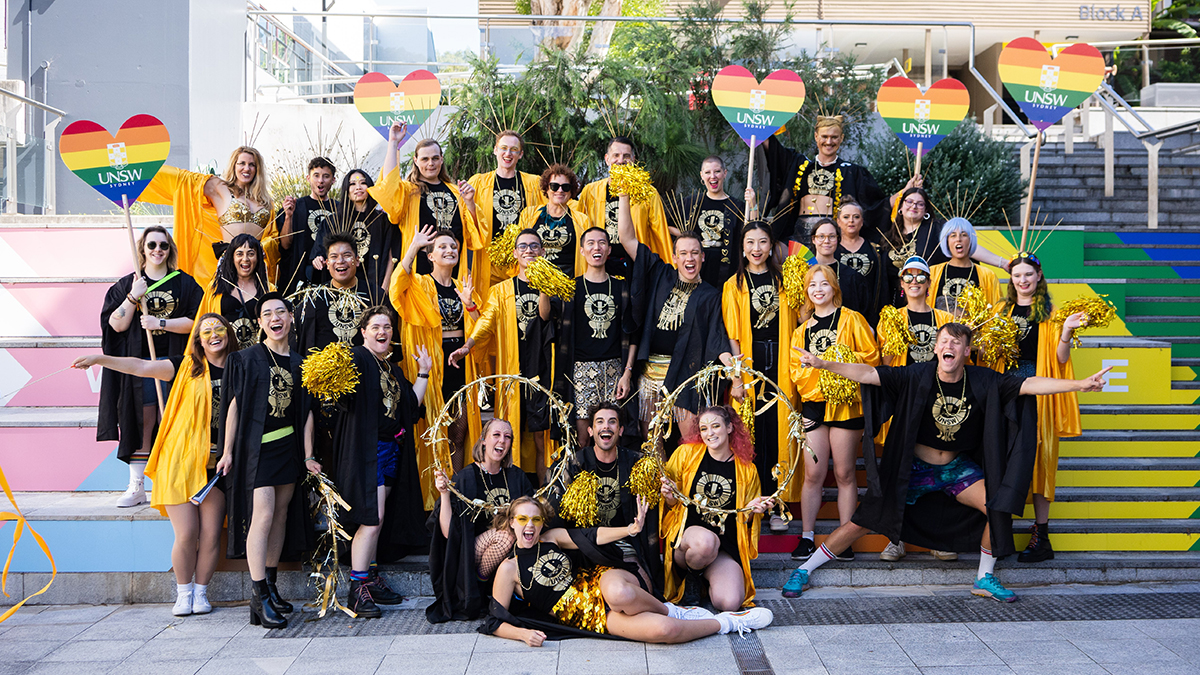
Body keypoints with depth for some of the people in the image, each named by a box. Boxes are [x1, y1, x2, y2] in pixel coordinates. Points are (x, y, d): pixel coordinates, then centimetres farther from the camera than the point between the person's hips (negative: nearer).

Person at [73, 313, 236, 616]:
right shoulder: (187, 366, 3)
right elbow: (141, 367, -5)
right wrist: (100, 359, -15)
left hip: (216, 463, 2)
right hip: (180, 461, -2)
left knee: (211, 534, 1)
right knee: (186, 534, -3)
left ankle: (201, 592, 19)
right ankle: (184, 593, 17)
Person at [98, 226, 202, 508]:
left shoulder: (185, 283, 6)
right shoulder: (128, 284, 9)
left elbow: (196, 322, -3)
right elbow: (117, 324, -1)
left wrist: (161, 322, -13)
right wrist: (134, 296, -13)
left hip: (174, 360, -1)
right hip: (139, 360, 1)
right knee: (142, 421, -1)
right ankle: (136, 487, 5)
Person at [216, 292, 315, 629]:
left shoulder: (299, 363, 11)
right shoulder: (247, 359, 1)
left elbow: (306, 412, 11)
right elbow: (234, 405, -1)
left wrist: (308, 456, 6)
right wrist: (228, 451, -5)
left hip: (289, 446, 5)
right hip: (257, 446, -5)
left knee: (281, 515, 9)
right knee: (262, 516, -13)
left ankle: (270, 586, 20)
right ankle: (260, 598, -12)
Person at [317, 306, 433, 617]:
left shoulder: (393, 368, 19)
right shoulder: (356, 359, -6)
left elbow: (412, 404, 17)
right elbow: (345, 400, -18)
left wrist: (423, 374, 16)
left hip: (393, 449, 8)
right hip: (367, 448, -8)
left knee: (377, 519, 12)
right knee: (373, 518, -13)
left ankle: (371, 578, 19)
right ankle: (357, 590, -10)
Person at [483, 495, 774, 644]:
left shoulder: (551, 537, 6)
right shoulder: (509, 569, -3)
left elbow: (592, 536, 6)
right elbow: (494, 622, -1)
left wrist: (631, 529, -11)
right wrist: (524, 634, -19)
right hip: (594, 617, -2)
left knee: (619, 593, -42)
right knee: (663, 630, -29)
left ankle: (670, 610, -11)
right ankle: (728, 622, -5)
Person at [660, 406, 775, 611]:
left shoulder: (747, 470, 9)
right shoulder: (686, 453, 4)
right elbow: (671, 504, 13)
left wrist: (752, 510, -4)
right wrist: (670, 498, -11)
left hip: (726, 545, 2)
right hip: (686, 534, -1)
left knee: (730, 603, -25)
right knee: (705, 540, -40)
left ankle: (707, 577, 12)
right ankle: (691, 577, -3)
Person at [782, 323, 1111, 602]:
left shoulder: (982, 381, -11)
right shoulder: (918, 376, -16)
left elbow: (1029, 385, -14)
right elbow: (868, 374, -22)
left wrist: (1080, 385, -22)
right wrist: (823, 364, -32)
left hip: (958, 468, 3)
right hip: (914, 467, -3)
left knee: (999, 507, -15)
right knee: (864, 521, -6)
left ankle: (985, 578, 8)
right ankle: (804, 570, 7)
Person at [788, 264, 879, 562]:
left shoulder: (851, 319, 4)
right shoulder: (802, 330, 16)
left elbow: (872, 356, -1)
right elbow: (796, 368, 13)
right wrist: (814, 366, -7)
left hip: (846, 403, -3)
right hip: (813, 404, 3)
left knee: (844, 473, 2)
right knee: (813, 474, 1)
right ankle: (807, 536, 9)